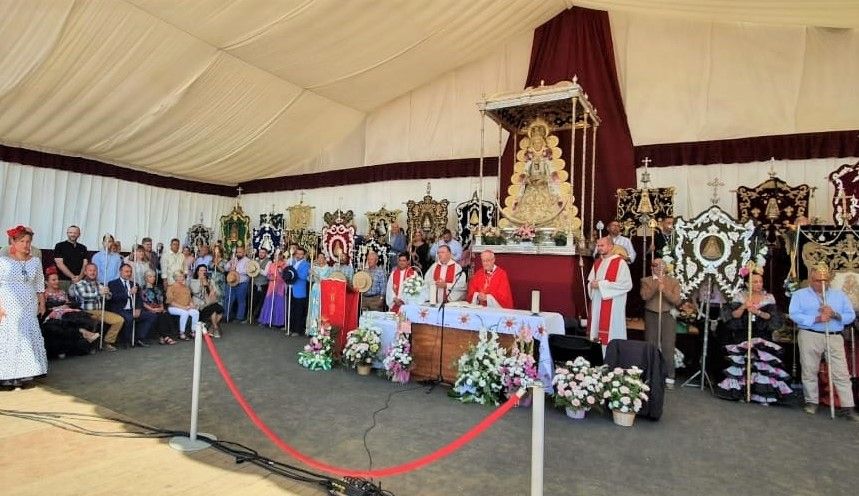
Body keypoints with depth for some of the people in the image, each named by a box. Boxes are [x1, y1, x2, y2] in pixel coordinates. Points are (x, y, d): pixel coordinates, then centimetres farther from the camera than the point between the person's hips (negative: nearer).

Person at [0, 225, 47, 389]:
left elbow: (39, 285, 14)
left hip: (29, 308, 3)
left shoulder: (35, 261, 10)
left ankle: (24, 373, 6)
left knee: (28, 337, -1)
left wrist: (42, 303, 9)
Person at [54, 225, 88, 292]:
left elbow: (85, 265, 8)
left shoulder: (83, 248, 15)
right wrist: (72, 276, -11)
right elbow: (60, 264, -3)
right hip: (63, 281, -2)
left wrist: (80, 277, -10)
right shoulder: (59, 246, 6)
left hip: (80, 281, 2)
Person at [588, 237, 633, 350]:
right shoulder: (597, 263, 12)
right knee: (603, 335, 11)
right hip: (598, 306, 7)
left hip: (613, 307, -7)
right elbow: (590, 280, 20)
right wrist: (592, 284, -6)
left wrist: (601, 284, -18)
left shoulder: (620, 263, -11)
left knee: (613, 336, -3)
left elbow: (627, 284, -19)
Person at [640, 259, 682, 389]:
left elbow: (677, 301, -6)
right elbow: (645, 296, -12)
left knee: (668, 349, -3)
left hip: (668, 316, 0)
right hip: (651, 316, 1)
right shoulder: (646, 280, 4)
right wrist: (656, 286, -19)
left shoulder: (673, 281, 4)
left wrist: (664, 290, -19)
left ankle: (670, 378, 8)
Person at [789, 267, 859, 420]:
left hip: (835, 338, 2)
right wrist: (816, 319, -16)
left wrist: (834, 314, -11)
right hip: (809, 336, -2)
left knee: (841, 373, -2)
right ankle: (811, 402, 15)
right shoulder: (799, 295, 7)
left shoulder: (840, 295, 16)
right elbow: (794, 315, -5)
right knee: (809, 371, 4)